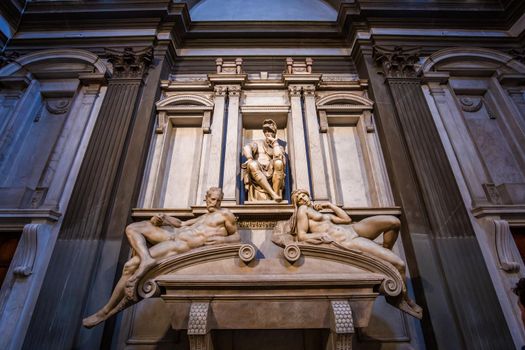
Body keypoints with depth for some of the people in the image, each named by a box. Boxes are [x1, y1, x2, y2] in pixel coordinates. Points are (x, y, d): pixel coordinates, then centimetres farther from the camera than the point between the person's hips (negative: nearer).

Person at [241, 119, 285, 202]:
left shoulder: (279, 147, 18)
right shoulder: (258, 143, 20)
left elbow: (279, 158, -7)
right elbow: (246, 148, -4)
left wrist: (275, 143, 0)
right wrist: (251, 162, -22)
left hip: (273, 178, 0)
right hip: (257, 176, 0)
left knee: (279, 163, -29)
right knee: (253, 164, -32)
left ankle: (276, 193, -29)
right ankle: (273, 194, -38)